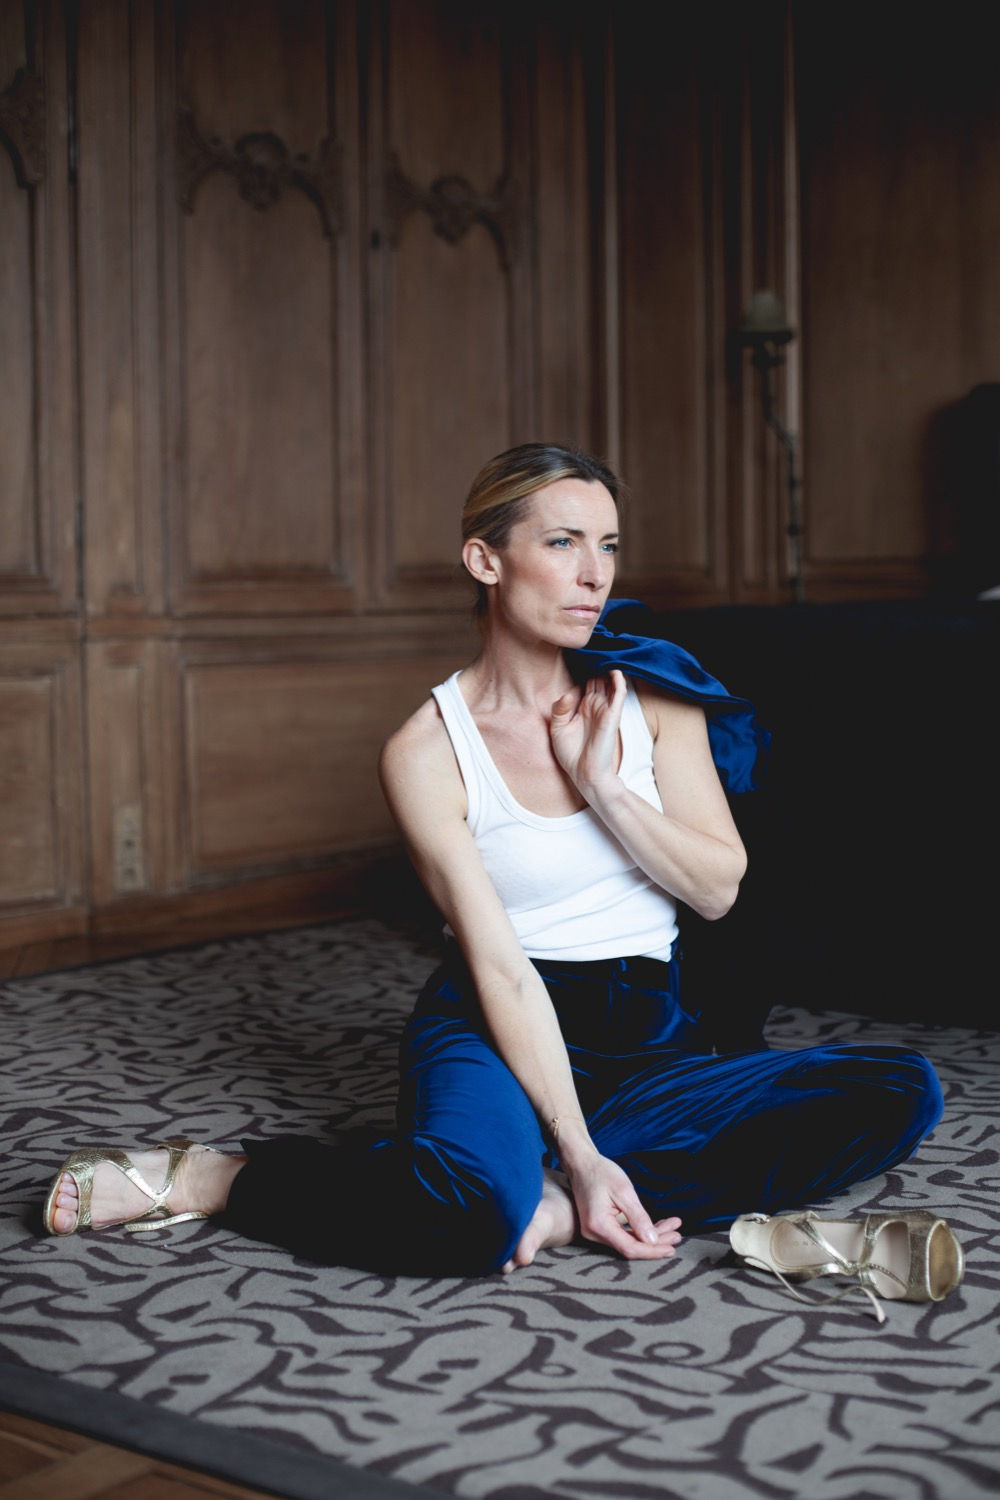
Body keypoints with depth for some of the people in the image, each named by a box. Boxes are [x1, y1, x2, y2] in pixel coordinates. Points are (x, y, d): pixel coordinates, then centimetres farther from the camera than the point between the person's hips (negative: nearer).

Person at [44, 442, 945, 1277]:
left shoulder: (650, 693, 4)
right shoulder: (427, 751, -8)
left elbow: (718, 887, 1)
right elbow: (499, 967, -14)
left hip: (650, 1043, 5)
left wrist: (603, 783, -13)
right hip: (491, 1034, -5)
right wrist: (579, 1156, -22)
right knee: (478, 1208, -40)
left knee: (900, 1094, -20)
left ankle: (549, 1206, -23)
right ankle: (211, 1178, -13)